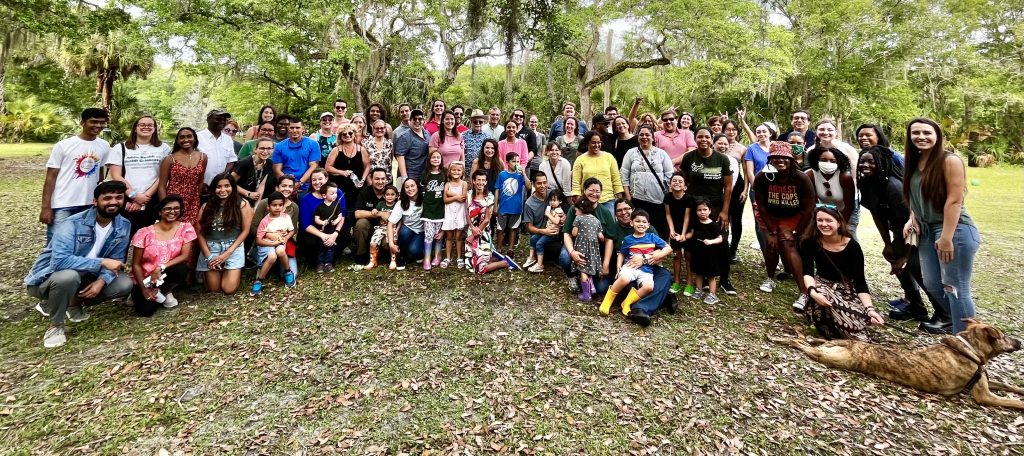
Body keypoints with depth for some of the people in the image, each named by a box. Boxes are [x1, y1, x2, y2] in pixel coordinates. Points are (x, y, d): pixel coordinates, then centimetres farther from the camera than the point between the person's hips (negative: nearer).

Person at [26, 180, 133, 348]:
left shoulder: (123, 226, -8)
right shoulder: (72, 224, -25)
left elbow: (116, 260, -5)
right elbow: (60, 261, -37)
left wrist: (102, 280, -23)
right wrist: (102, 262, -38)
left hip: (83, 277, 5)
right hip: (46, 279, -5)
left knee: (124, 284, -14)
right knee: (68, 275, -38)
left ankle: (73, 302, 9)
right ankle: (55, 326, -12)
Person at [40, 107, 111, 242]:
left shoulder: (104, 146, 4)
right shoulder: (63, 145, -6)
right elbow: (51, 177, -5)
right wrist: (45, 207, -10)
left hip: (89, 205, 4)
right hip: (62, 206, -4)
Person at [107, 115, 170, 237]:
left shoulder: (163, 148, 10)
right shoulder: (120, 148, 10)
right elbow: (116, 176, 2)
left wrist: (146, 196, -8)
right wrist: (134, 196, -9)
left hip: (151, 204, 0)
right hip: (125, 203, 0)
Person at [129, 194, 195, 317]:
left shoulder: (186, 228, -8)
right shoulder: (145, 233, -10)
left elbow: (185, 256, -14)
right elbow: (136, 264, -6)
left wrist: (161, 268, -26)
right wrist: (144, 288, -15)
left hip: (166, 276, 1)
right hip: (145, 279, -1)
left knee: (181, 269, -33)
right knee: (145, 310, -23)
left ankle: (165, 292, 1)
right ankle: (138, 294, 16)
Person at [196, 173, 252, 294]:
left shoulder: (242, 204, 0)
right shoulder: (206, 206, 7)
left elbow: (245, 231, -2)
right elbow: (200, 233, 4)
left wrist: (227, 253, -8)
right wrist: (208, 256, -8)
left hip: (233, 248, -2)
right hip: (210, 248, 2)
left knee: (229, 289, -10)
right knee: (213, 289, 0)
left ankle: (236, 273, 24)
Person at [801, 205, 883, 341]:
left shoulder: (852, 246, -14)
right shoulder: (810, 242, -12)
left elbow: (860, 281, -16)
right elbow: (807, 273, -19)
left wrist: (869, 309, -30)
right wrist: (812, 292, -41)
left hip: (847, 289, 0)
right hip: (823, 286, 1)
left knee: (858, 314, -33)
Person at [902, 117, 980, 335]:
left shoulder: (950, 161, -12)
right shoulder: (914, 163, 9)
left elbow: (954, 200, -17)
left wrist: (946, 238, -20)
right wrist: (912, 220, 3)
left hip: (955, 231, -7)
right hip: (927, 231, 8)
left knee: (955, 288, -3)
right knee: (932, 284, 17)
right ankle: (953, 317, 39)